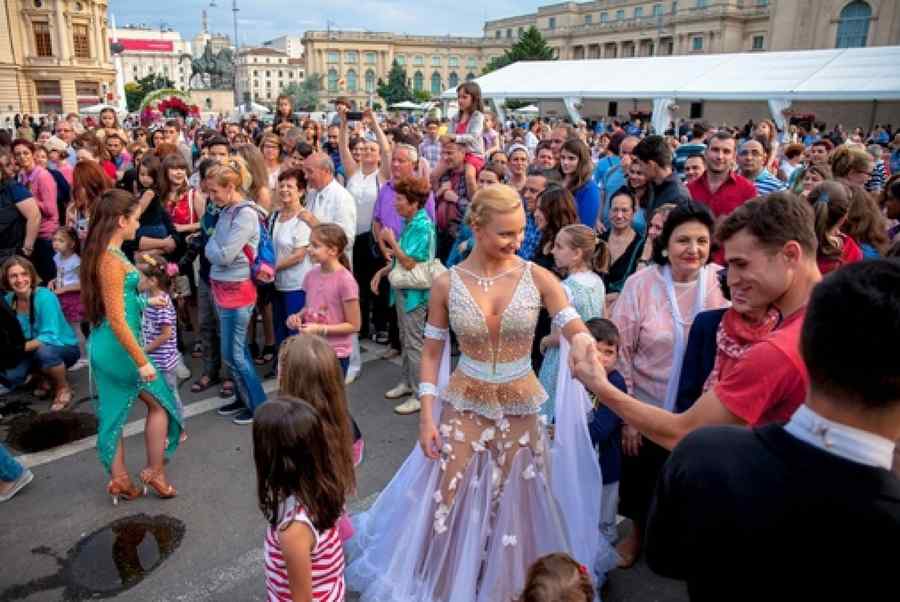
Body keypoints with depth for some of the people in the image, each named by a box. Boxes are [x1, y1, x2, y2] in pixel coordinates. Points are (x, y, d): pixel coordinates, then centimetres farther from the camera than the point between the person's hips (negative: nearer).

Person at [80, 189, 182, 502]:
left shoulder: (101, 254, 7)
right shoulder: (113, 260, -21)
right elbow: (117, 319, -23)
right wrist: (142, 361, -20)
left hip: (103, 346, 9)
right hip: (119, 346, -9)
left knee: (113, 411, 15)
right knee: (160, 402, 9)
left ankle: (119, 479, 25)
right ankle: (155, 471, 19)